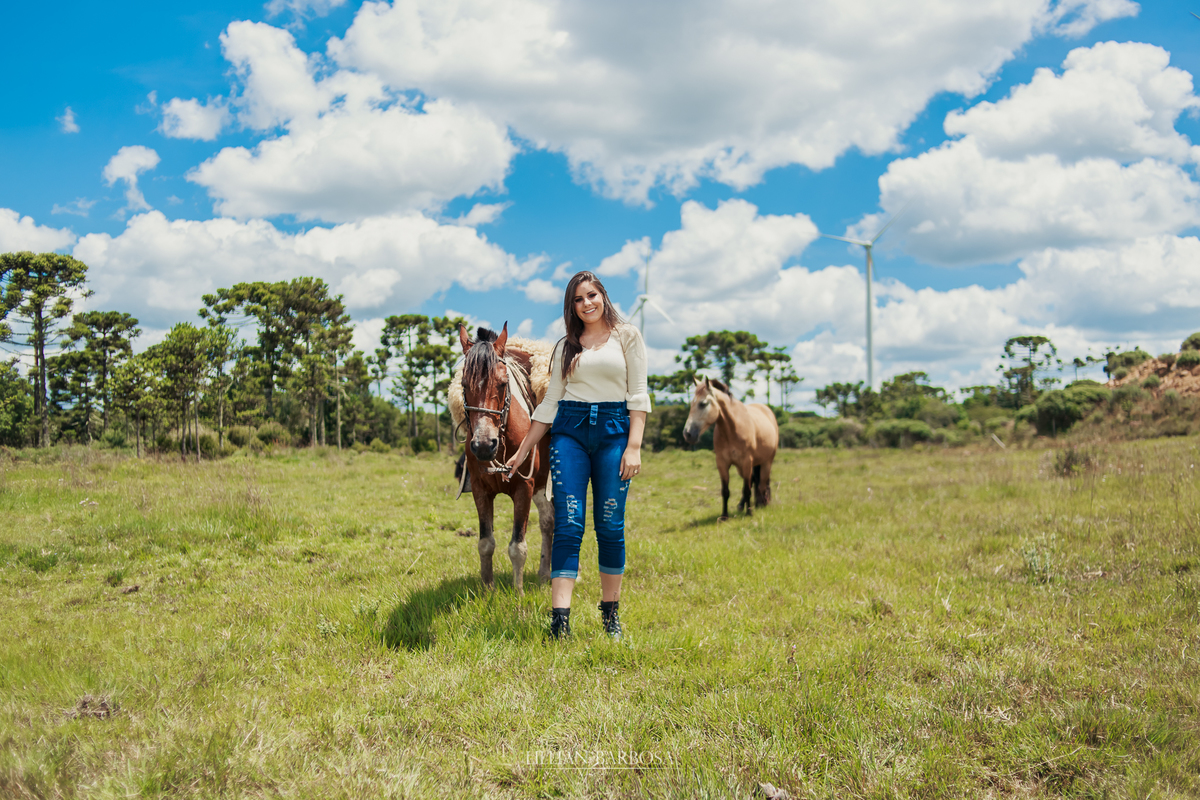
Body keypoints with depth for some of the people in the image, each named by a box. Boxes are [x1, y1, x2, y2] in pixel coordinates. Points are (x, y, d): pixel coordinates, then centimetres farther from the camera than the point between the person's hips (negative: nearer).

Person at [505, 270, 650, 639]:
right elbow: (550, 402, 14)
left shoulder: (627, 336, 6)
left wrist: (634, 446, -10)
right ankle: (559, 620, -11)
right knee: (568, 525, -6)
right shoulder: (566, 345, 13)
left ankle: (611, 613, 17)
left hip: (614, 430, -1)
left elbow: (638, 395, 0)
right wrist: (522, 452, 12)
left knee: (610, 525, 2)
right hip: (569, 432, 2)